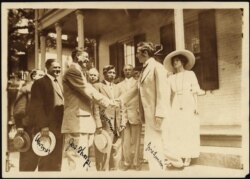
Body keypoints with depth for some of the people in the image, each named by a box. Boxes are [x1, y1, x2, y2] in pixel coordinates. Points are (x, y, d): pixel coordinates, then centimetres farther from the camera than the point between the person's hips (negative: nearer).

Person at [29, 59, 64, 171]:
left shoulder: (60, 83, 21)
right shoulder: (40, 83, -2)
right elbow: (37, 106, -11)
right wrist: (43, 126, -19)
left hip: (60, 127, 7)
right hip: (47, 128, -7)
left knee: (57, 161, 10)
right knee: (46, 162, -1)